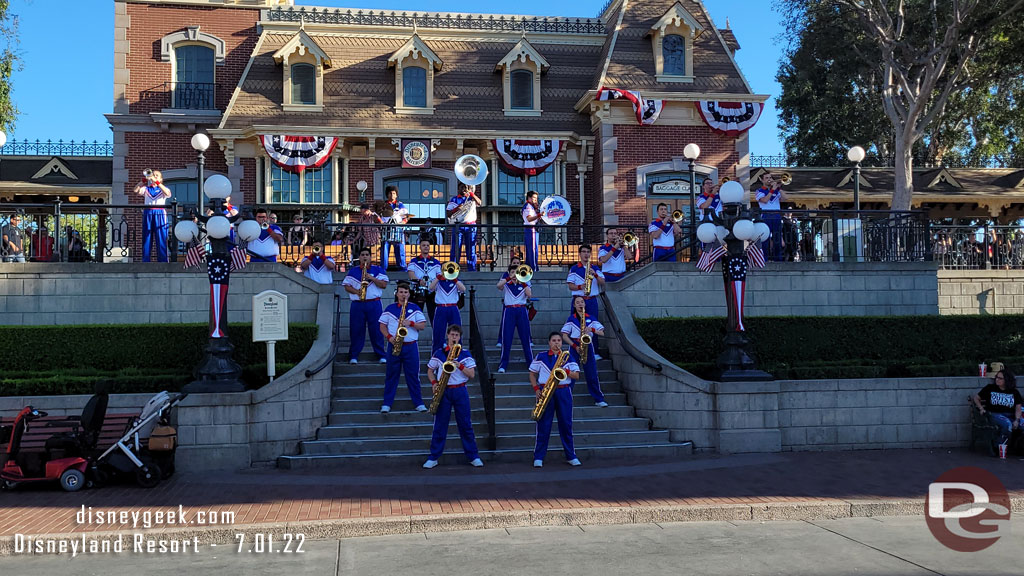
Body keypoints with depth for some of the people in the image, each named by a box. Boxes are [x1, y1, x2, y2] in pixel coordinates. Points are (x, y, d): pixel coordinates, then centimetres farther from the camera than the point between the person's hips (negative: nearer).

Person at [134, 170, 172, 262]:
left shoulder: (162, 189, 12)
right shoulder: (146, 189, 18)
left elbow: (168, 193, -12)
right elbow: (136, 190, -1)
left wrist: (157, 182, -16)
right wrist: (145, 180, -7)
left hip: (160, 214, -2)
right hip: (147, 214, 2)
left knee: (161, 239, -7)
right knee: (146, 238, 1)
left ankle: (162, 261, -6)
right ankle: (145, 261, 4)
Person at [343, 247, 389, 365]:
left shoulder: (378, 270, 9)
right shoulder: (352, 271, 13)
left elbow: (384, 284, 0)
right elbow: (346, 286, 7)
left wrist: (372, 278, -11)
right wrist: (356, 292, -10)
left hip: (374, 304, -1)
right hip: (357, 304, 1)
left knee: (376, 330, -1)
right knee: (356, 330, 1)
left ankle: (382, 355, 4)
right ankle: (353, 356, 8)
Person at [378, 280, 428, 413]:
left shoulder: (415, 308, 6)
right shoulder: (390, 308, 6)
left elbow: (423, 325, 2)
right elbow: (382, 326, 6)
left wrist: (411, 323, -15)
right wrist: (389, 337, -10)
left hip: (411, 346, 0)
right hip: (394, 346, 0)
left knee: (413, 375, 3)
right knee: (391, 375, 5)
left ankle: (418, 402, 11)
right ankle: (387, 404, 10)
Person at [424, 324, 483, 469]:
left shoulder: (465, 354, 4)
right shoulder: (438, 354, 6)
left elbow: (472, 374, -1)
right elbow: (430, 371, 13)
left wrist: (459, 365, -16)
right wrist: (434, 383, -4)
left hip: (460, 391, 0)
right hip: (443, 392, 0)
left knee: (465, 424, 2)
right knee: (439, 425, 3)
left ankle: (473, 456, 10)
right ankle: (433, 458, 9)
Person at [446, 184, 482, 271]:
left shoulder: (472, 198, 12)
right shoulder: (454, 200, 11)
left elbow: (480, 203, -10)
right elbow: (448, 214, 3)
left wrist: (472, 193, -22)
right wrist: (457, 208, -13)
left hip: (471, 227, 1)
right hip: (458, 227, 0)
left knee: (471, 250, -1)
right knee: (455, 250, -4)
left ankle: (472, 272, 3)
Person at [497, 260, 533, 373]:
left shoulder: (524, 284, 15)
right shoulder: (506, 284, 10)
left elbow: (529, 294, -4)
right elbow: (499, 286, -13)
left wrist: (522, 281, -8)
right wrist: (510, 277, -17)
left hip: (522, 311, 1)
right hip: (508, 311, -1)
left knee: (526, 338, 1)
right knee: (506, 339, -4)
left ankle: (531, 363, 7)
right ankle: (503, 365, 1)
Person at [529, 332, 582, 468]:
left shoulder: (568, 357, 9)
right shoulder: (541, 356, 5)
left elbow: (577, 375, 4)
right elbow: (532, 374, 9)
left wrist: (566, 371, -15)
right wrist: (536, 389, -4)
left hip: (564, 392, 1)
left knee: (566, 424, 3)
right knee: (543, 425, -1)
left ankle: (571, 456, 12)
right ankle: (538, 457, 5)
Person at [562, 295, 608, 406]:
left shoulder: (591, 318, 9)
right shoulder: (571, 319, 4)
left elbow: (602, 333, 3)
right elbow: (564, 336, -2)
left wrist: (592, 329, -16)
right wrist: (575, 346, -13)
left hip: (588, 346, 1)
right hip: (574, 347, -1)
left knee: (592, 374, 1)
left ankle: (599, 399, 7)